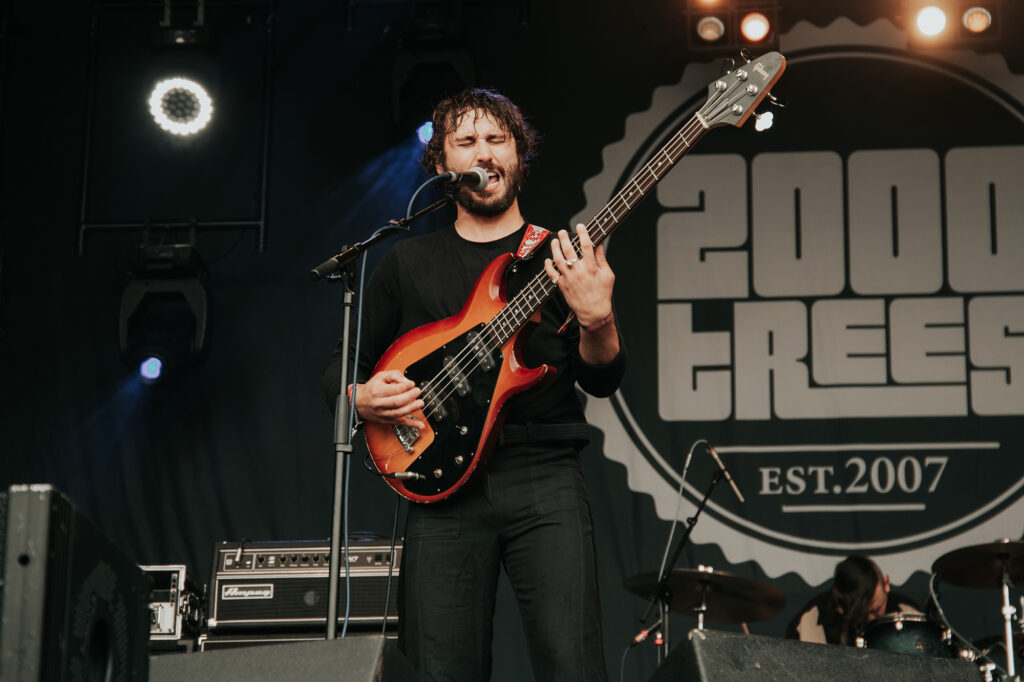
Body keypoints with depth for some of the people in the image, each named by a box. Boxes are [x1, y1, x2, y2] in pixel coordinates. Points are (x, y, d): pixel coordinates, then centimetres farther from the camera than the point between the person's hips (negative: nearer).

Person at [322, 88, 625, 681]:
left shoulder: (562, 256, 12)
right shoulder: (409, 262, 15)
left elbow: (603, 380, 3)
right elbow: (341, 365, 20)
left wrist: (596, 317, -18)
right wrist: (363, 396, -3)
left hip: (543, 475, -1)